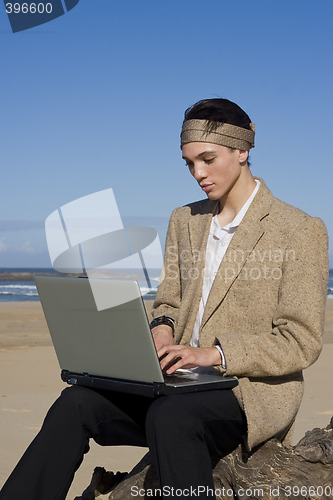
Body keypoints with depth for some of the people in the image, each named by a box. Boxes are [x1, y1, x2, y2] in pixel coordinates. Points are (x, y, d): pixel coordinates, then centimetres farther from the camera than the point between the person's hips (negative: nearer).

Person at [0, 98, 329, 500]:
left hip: (254, 393, -5)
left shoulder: (301, 230, -4)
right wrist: (163, 327, -4)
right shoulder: (184, 220, 16)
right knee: (77, 403, -19)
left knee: (170, 416, -37)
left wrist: (215, 353, -20)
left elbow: (301, 343, -8)